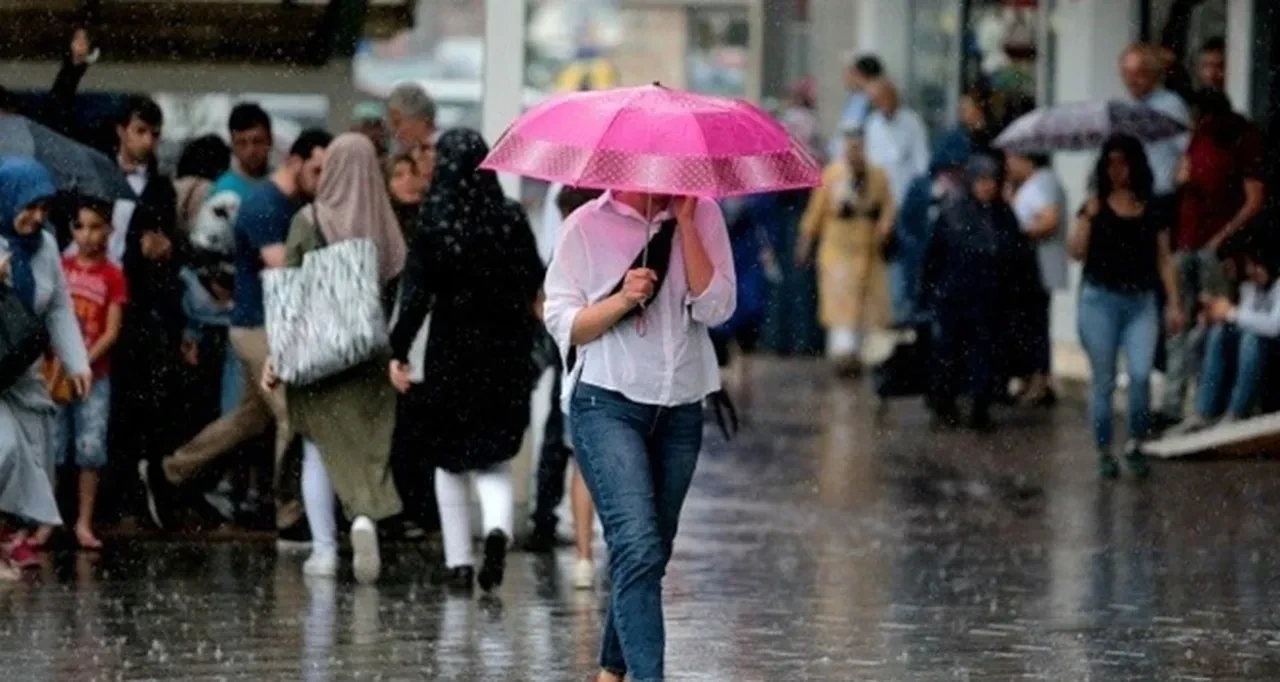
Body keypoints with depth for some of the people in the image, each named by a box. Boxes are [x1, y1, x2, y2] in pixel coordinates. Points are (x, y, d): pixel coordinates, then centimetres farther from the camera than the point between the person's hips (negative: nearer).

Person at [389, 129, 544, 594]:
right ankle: (498, 527, -20)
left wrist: (399, 351, -7)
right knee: (493, 457, 9)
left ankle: (458, 562, 11)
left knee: (450, 459, 13)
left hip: (451, 350, -1)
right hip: (505, 351, 1)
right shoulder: (511, 220, -3)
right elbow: (536, 286, 1)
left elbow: (416, 293, -11)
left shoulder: (432, 224, -8)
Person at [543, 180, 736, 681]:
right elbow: (562, 323, -2)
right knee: (638, 548, -19)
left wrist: (684, 221, -11)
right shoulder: (587, 225, -2)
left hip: (680, 409, 4)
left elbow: (716, 308, -8)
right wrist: (622, 300, -19)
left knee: (649, 552, 12)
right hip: (608, 403, -4)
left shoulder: (702, 216, 4)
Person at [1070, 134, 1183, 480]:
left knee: (1141, 373, -15)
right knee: (1104, 380, 3)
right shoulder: (1096, 207, 3)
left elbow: (1164, 259, 11)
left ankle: (1135, 444, 2)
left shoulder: (1152, 211, 8)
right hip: (1101, 299, -1)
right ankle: (1104, 452, 13)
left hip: (1141, 301, 1)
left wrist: (1173, 303, 5)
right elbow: (1077, 252, -6)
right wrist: (1088, 217, -19)